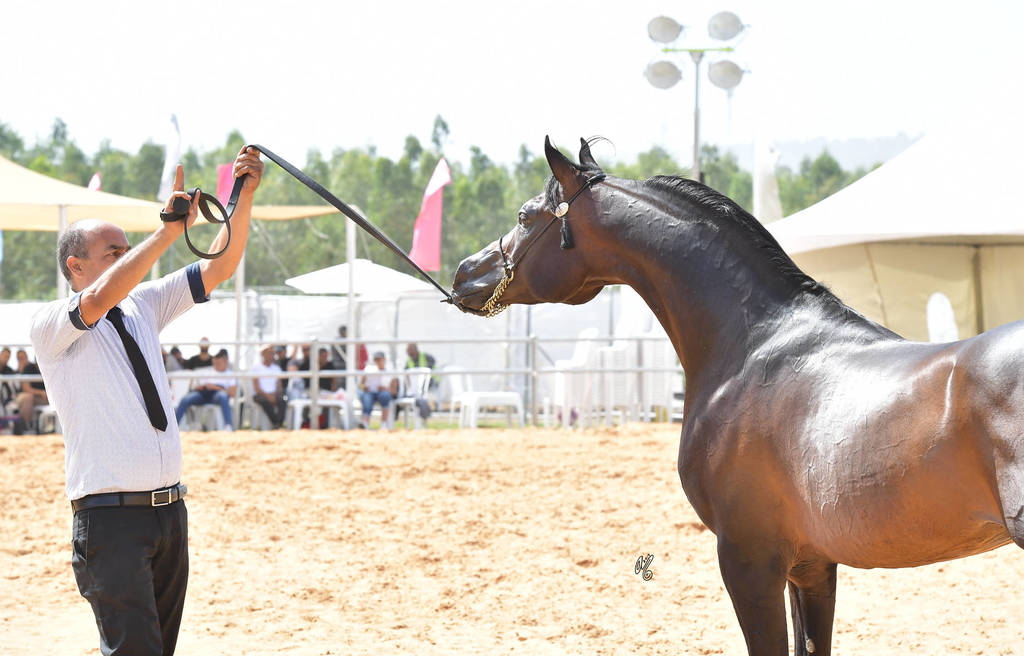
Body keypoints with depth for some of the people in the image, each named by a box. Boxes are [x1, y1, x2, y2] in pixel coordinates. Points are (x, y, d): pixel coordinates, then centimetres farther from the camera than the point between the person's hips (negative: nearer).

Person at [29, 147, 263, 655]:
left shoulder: (142, 305, 14)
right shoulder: (50, 326, -4)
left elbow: (220, 266, 12)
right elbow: (99, 299, -25)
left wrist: (243, 197, -3)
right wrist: (167, 232, -26)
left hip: (168, 509, 7)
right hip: (109, 514, -7)